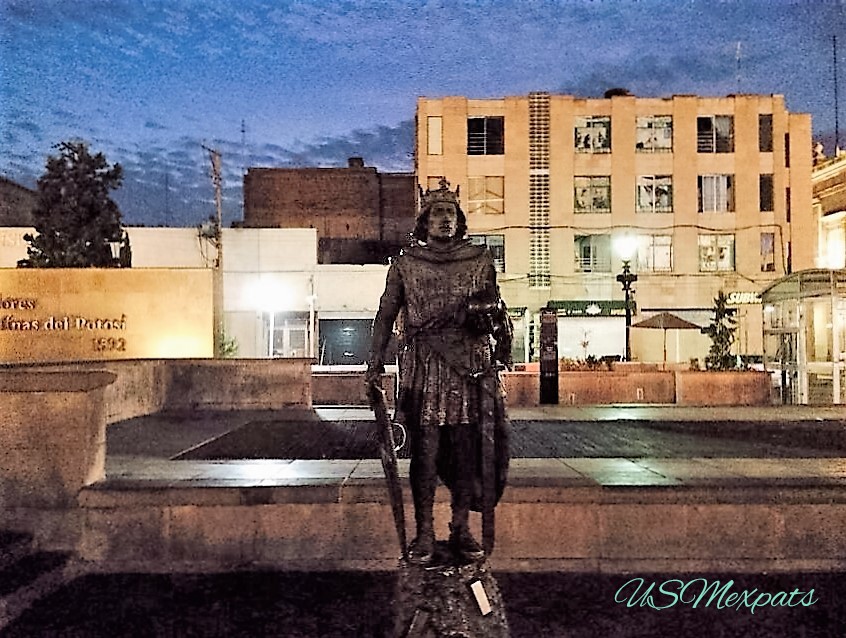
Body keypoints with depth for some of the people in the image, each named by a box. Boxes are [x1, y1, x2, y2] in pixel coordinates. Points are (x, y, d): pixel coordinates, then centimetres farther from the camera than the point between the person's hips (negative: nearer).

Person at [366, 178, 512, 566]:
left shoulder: (480, 260, 10)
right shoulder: (406, 263, 8)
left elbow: (496, 312, 14)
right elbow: (386, 313, 8)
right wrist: (376, 359, 1)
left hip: (471, 364, 1)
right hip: (423, 366, -1)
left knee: (467, 448, 4)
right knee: (424, 450, 0)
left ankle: (461, 530, 17)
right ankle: (424, 534, 10)